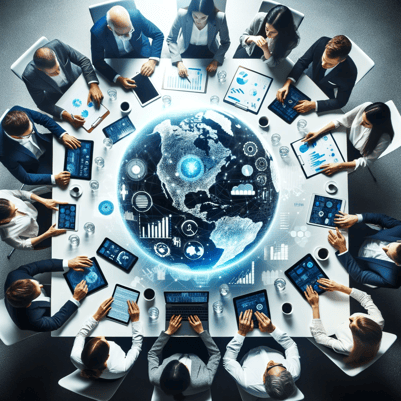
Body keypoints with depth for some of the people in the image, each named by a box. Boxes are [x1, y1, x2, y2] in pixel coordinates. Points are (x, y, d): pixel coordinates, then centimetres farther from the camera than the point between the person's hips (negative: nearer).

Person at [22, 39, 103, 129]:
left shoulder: (57, 45, -32)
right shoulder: (29, 77, -35)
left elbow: (83, 60, -20)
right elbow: (42, 104, -23)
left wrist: (93, 85, -34)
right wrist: (67, 116, -39)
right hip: (60, 97, -2)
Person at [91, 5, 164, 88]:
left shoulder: (136, 15, -31)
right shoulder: (97, 32, -33)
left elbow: (158, 35, -18)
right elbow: (97, 62, -21)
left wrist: (152, 61, -32)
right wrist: (117, 78, -37)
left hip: (140, 51, 1)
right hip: (115, 58, -1)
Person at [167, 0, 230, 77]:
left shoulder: (220, 18, -26)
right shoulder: (182, 14, -27)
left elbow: (225, 42, -9)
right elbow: (171, 40, -16)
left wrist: (216, 61, -23)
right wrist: (179, 62, -28)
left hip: (208, 53, 1)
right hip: (186, 52, -1)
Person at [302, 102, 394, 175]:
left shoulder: (384, 139, -36)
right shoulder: (366, 107, -29)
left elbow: (366, 161, -25)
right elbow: (341, 121, -17)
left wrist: (340, 166, -36)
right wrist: (318, 133, -24)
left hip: (356, 157, -3)